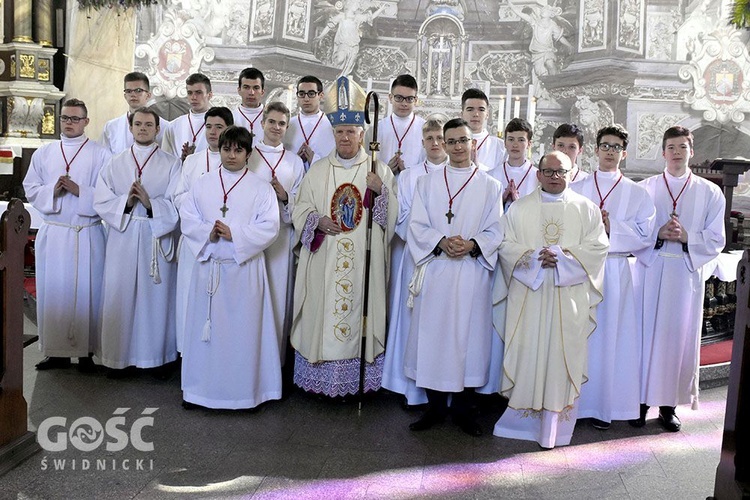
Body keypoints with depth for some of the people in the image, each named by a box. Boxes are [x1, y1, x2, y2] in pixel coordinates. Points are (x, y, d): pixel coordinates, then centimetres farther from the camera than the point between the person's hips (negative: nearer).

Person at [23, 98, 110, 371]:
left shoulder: (101, 154, 1)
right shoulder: (43, 153, 12)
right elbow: (30, 190, 8)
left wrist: (78, 190, -16)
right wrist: (52, 190, -10)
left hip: (87, 234, -3)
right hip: (52, 233, 3)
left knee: (86, 292, 1)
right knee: (52, 291, 6)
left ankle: (85, 352, 10)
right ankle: (56, 351, 16)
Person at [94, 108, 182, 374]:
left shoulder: (172, 164, 4)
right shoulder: (114, 164, 11)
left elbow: (178, 203, -5)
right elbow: (101, 201, 3)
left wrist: (150, 202, -19)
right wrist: (125, 201, -14)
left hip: (158, 239, -2)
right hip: (122, 239, 2)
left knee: (157, 296, 2)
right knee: (120, 296, 3)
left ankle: (158, 356, 14)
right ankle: (119, 355, 16)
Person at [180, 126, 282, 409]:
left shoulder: (261, 189, 1)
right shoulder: (202, 184, 9)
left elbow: (270, 227, -7)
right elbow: (187, 219, 5)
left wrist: (234, 233, -17)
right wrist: (208, 231, -14)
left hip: (245, 267, -2)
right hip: (208, 266, 2)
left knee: (243, 328, 2)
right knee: (205, 325, 8)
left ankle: (245, 389, 15)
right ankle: (199, 388, 21)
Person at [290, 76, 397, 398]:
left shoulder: (380, 171, 5)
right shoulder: (317, 171, 11)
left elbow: (391, 216, 2)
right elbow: (300, 210, 10)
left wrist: (379, 191, -17)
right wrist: (317, 220, -11)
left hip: (363, 260, -1)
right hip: (324, 260, 2)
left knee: (359, 308, 0)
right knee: (323, 311, 2)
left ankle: (359, 376, 12)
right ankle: (321, 373, 13)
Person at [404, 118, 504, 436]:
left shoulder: (490, 186, 8)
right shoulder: (428, 183, 10)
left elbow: (496, 231, 3)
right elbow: (417, 226, 2)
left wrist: (472, 245, -16)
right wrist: (441, 242, -16)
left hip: (473, 273, 0)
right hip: (435, 272, 1)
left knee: (469, 336, 3)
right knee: (432, 335, 3)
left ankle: (463, 409, 17)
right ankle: (436, 406, 18)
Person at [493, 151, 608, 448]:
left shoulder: (586, 209, 9)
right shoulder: (519, 208, 10)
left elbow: (597, 247, 0)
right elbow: (506, 246, 2)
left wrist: (561, 255, -13)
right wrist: (534, 256, -15)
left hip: (569, 298, 0)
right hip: (528, 295, 1)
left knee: (562, 357, 1)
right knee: (528, 354, 2)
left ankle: (556, 428, 9)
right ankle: (524, 419, 14)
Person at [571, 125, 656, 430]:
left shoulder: (637, 194, 9)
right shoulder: (577, 189, 11)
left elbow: (645, 236, 0)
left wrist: (611, 228, -12)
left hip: (615, 271, 0)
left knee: (609, 334, 2)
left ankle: (602, 405, 12)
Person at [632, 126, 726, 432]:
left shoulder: (710, 193, 6)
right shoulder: (645, 188, 6)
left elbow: (716, 240, 4)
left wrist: (687, 237, -13)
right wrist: (658, 234, -15)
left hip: (687, 273, 1)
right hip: (650, 271, 0)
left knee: (680, 337, 4)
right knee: (646, 334, 0)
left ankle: (669, 406, 15)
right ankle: (642, 400, 12)